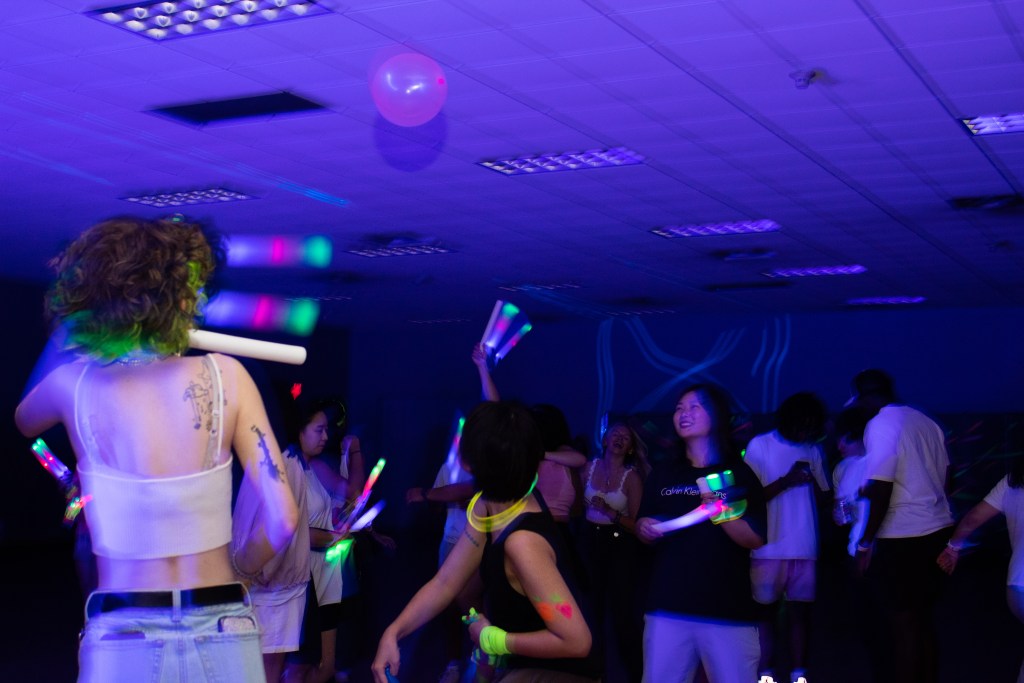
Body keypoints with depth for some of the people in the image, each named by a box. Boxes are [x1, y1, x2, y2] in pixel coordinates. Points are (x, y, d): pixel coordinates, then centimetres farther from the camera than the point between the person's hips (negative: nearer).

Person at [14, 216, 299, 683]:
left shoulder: (72, 384, -3)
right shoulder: (225, 376, -6)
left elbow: (23, 421, 23)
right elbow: (282, 519, -9)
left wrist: (73, 342, 26)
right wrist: (233, 571, 8)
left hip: (121, 639, 1)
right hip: (224, 635, 0)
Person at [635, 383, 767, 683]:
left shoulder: (739, 474, 3)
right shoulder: (663, 474, 11)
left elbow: (756, 539, -3)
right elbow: (642, 527, 17)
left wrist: (723, 514, -19)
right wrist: (644, 528, -5)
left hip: (729, 610, -2)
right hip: (668, 607, 2)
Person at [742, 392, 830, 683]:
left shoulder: (813, 450, 11)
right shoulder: (760, 445, 0)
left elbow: (822, 495, 13)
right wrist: (785, 481, -15)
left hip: (805, 548, 3)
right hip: (769, 547, -3)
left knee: (799, 609, 2)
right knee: (767, 610, 3)